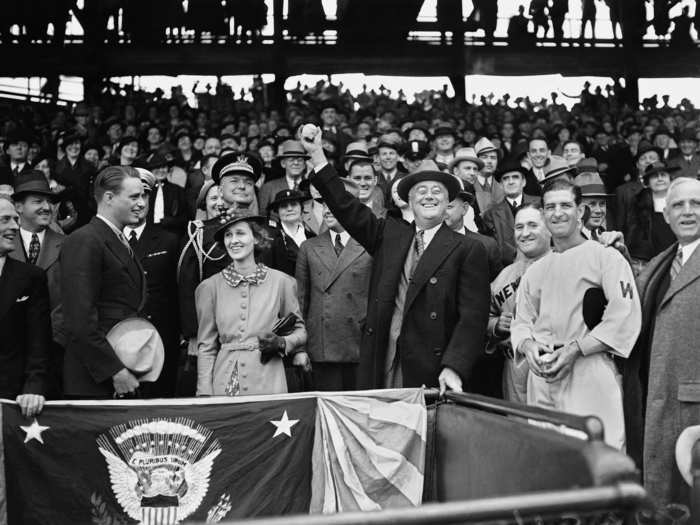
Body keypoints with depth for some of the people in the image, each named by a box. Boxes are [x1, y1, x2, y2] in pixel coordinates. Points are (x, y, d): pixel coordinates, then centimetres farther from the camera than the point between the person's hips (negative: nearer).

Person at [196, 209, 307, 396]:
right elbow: (206, 346, 7)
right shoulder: (210, 287, 5)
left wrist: (281, 343, -9)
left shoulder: (281, 282, 2)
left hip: (267, 382, 0)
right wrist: (205, 392, 0)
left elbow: (300, 331, 11)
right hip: (224, 385, 1)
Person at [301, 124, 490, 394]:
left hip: (430, 371, -3)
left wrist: (453, 368, -18)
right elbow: (346, 208, 8)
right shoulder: (390, 235, 12)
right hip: (379, 367, 3)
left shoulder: (468, 250, 0)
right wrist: (316, 153, 2)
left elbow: (472, 318, -6)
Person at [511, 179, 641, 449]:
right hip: (541, 377, 5)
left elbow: (625, 316, -9)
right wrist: (528, 346, -4)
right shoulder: (535, 271, 19)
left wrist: (573, 349, -15)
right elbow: (521, 321, 20)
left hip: (589, 374, -5)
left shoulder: (606, 257, 1)